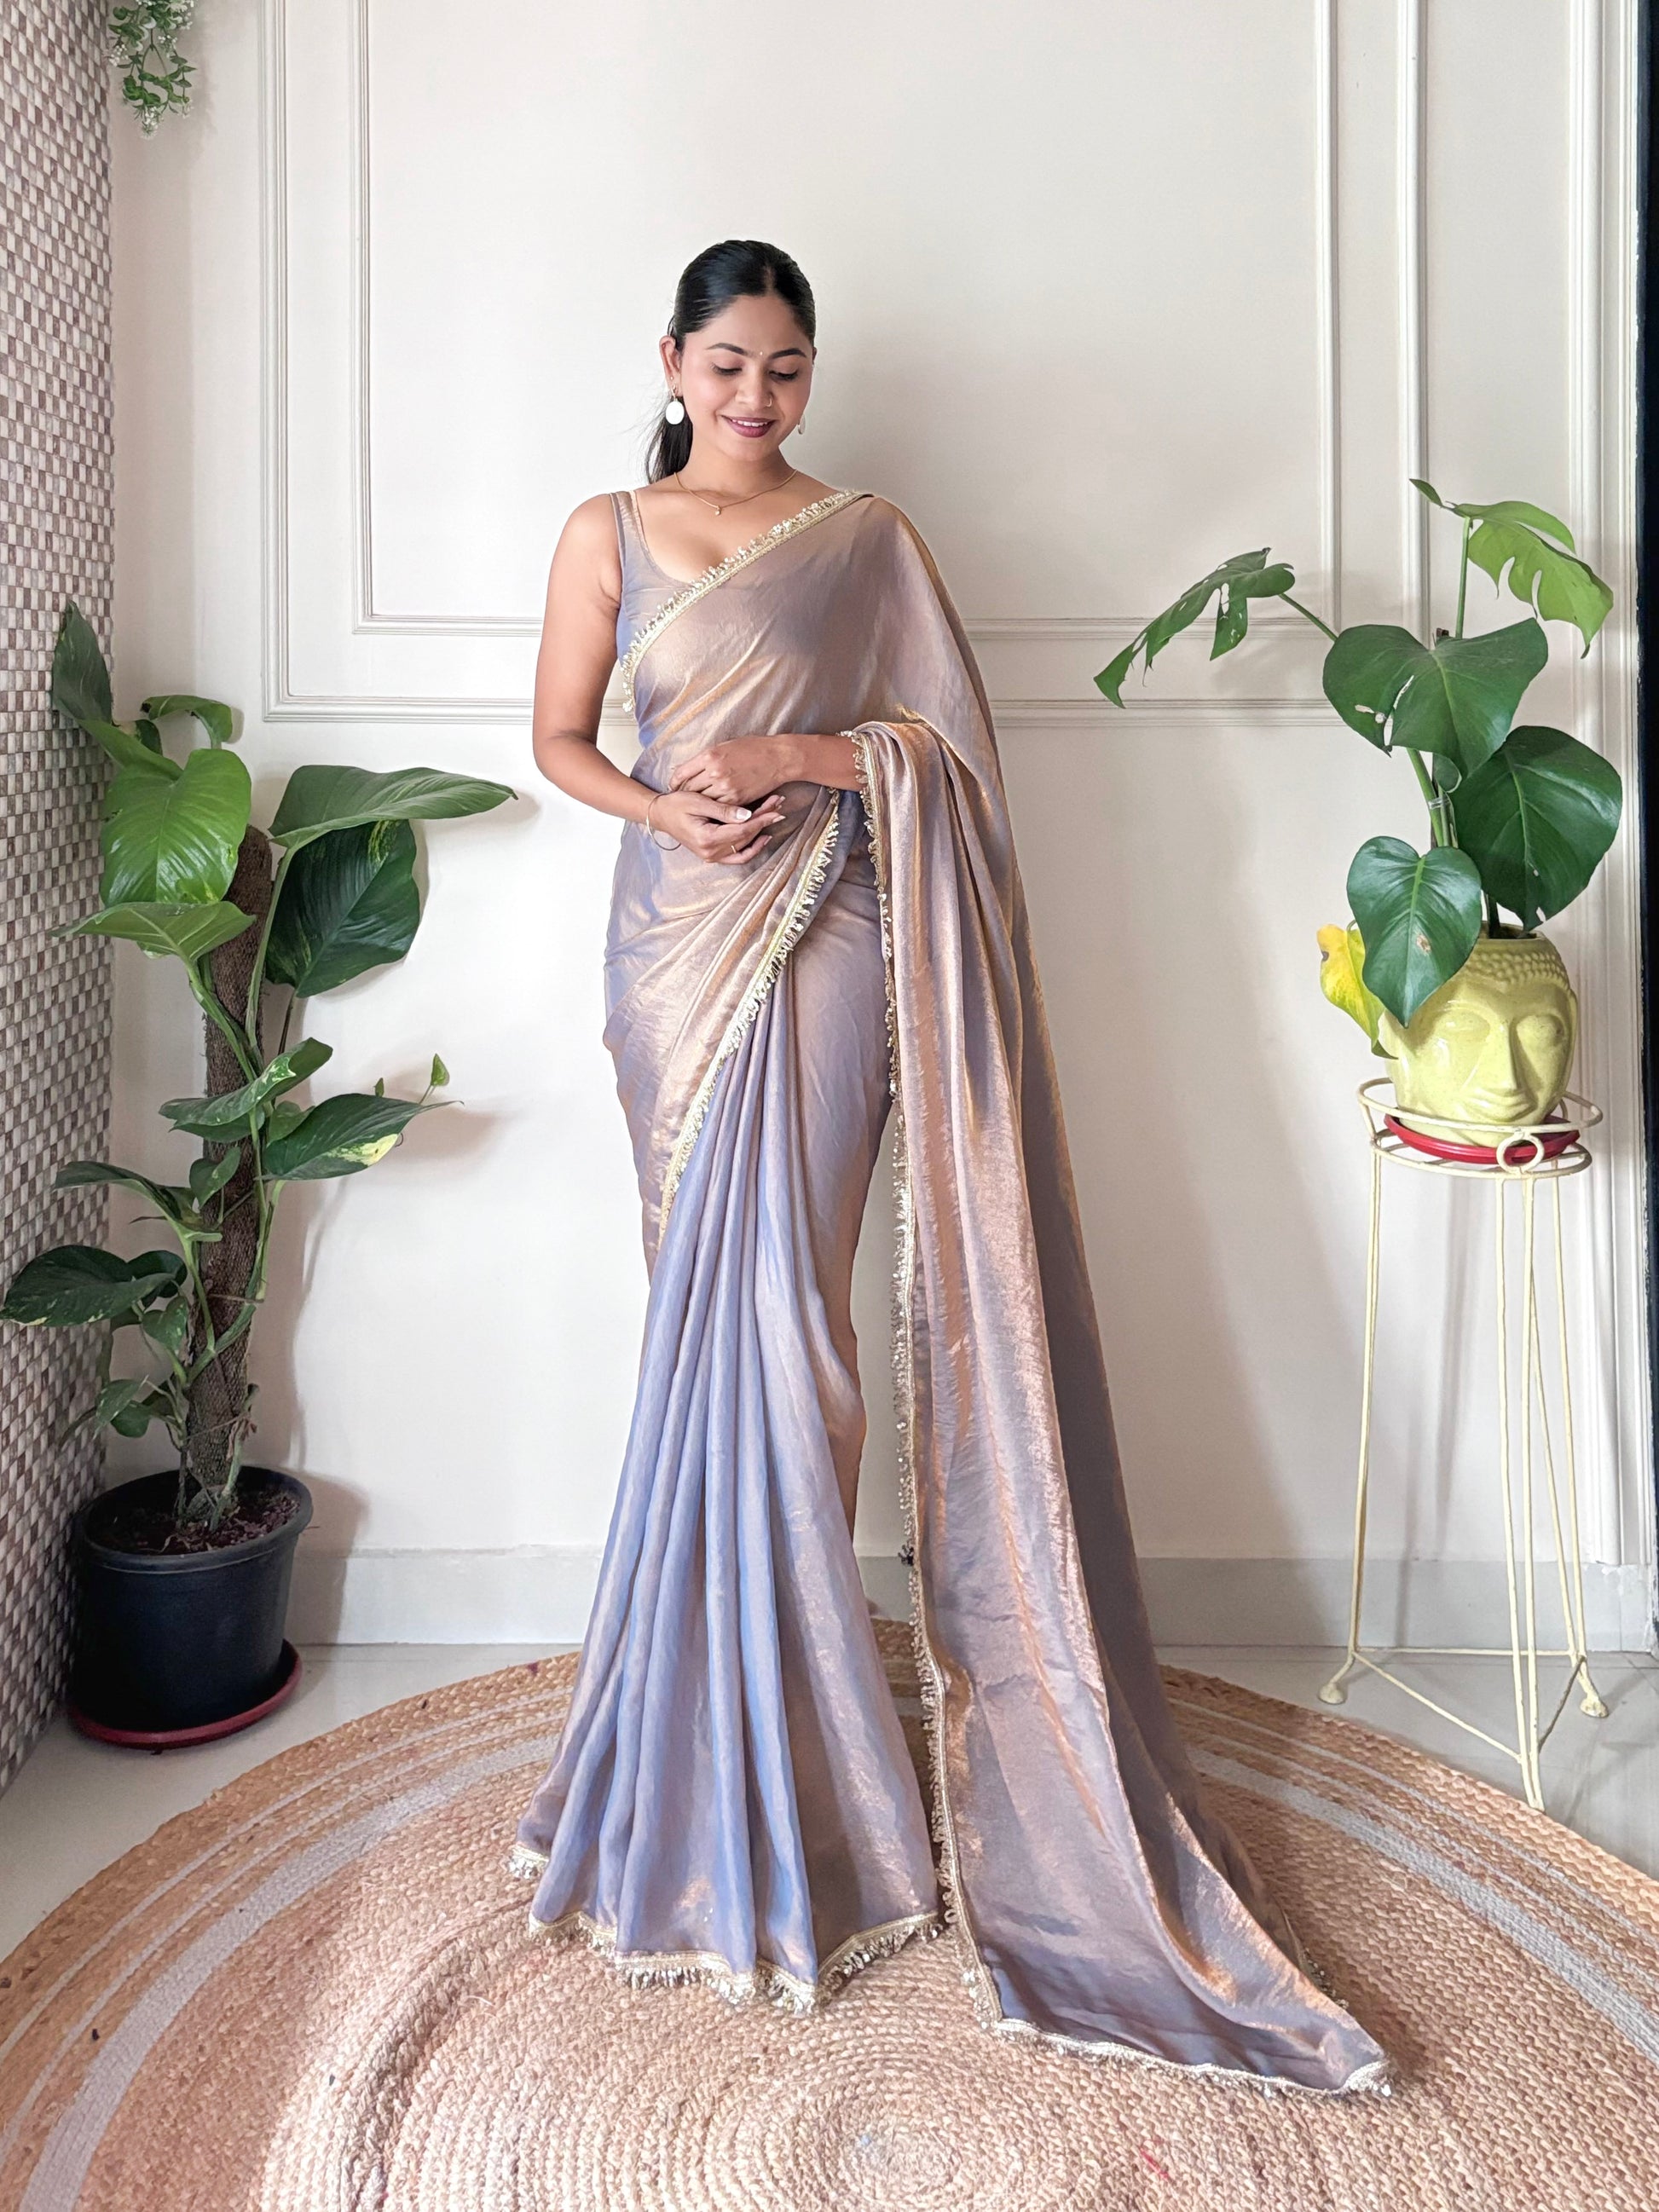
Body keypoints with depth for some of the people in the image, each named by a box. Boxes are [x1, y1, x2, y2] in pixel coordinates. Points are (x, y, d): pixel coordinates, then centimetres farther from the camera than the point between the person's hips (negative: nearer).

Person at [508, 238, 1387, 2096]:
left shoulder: (867, 536, 9)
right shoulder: (608, 533, 12)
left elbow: (949, 741, 4)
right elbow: (559, 735, 11)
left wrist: (793, 755, -11)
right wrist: (665, 807, -9)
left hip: (826, 933, -1)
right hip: (678, 930, 2)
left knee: (771, 1306, -7)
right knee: (719, 1313, 3)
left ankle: (755, 1732, 8)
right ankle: (748, 1740, 19)